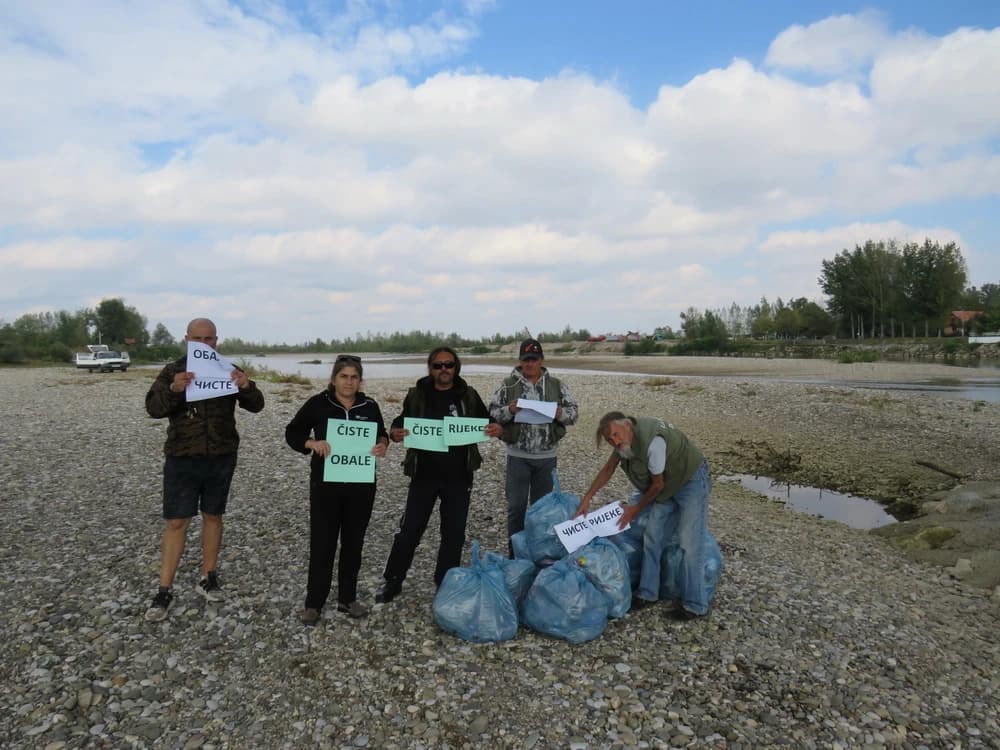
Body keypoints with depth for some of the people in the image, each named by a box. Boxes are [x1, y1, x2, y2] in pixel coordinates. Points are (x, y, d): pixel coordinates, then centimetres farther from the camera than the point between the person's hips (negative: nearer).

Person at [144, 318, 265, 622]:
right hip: (182, 459, -2)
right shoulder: (172, 372, -1)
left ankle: (208, 578, 25)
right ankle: (165, 590, 8)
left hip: (221, 458, 2)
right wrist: (173, 389, -32)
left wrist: (246, 386, -25)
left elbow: (256, 405, -3)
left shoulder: (228, 371, 2)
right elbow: (154, 408, -12)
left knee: (213, 516, 11)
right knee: (176, 521, -1)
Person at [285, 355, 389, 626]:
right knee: (322, 544, 3)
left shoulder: (370, 406, 2)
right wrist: (312, 443, -19)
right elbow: (292, 433, 0)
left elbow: (381, 433, 14)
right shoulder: (318, 404, -4)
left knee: (353, 543, 11)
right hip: (326, 484, -2)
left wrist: (382, 444, -10)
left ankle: (347, 598, 25)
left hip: (361, 486, 3)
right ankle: (313, 604, 16)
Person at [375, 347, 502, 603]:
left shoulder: (468, 395, 1)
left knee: (453, 533, 10)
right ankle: (392, 581, 21)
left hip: (458, 478, 1)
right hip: (424, 476, -1)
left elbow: (486, 422, 7)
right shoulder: (417, 395, -2)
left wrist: (496, 429, -16)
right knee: (409, 530, 3)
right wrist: (395, 433, -21)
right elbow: (401, 422, 2)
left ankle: (446, 585, 26)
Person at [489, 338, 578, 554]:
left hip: (546, 456, 2)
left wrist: (560, 413, -15)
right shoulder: (508, 384, 0)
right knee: (516, 506, 1)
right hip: (518, 456, -2)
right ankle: (515, 552, 15)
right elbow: (493, 412, -1)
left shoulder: (556, 385, 5)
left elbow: (573, 411, 6)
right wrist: (509, 410, -21)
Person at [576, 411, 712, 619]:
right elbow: (608, 469, 7)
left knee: (689, 543, -11)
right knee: (652, 536, 6)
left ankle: (695, 605, -1)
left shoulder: (651, 441, -34)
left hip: (691, 480, -8)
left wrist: (636, 509, -6)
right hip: (669, 484, 8)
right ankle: (647, 593, 16)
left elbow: (657, 485, -20)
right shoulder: (624, 438, -8)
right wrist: (587, 498, 3)